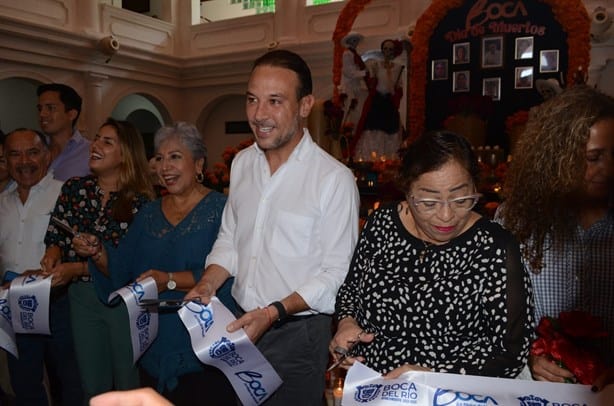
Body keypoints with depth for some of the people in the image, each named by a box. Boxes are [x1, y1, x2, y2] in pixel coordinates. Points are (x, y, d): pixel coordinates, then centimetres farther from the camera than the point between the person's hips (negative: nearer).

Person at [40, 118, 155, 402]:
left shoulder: (140, 200, -12)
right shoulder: (74, 188, 2)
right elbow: (56, 234, 8)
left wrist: (78, 268, -19)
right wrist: (53, 254, -13)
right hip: (82, 296, 4)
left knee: (128, 383, 12)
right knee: (92, 387, 19)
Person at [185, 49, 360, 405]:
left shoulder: (335, 178, -18)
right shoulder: (242, 163, 2)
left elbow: (336, 273, -15)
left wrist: (274, 313, -21)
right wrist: (208, 283, -4)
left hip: (298, 334, -5)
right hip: (242, 326, 6)